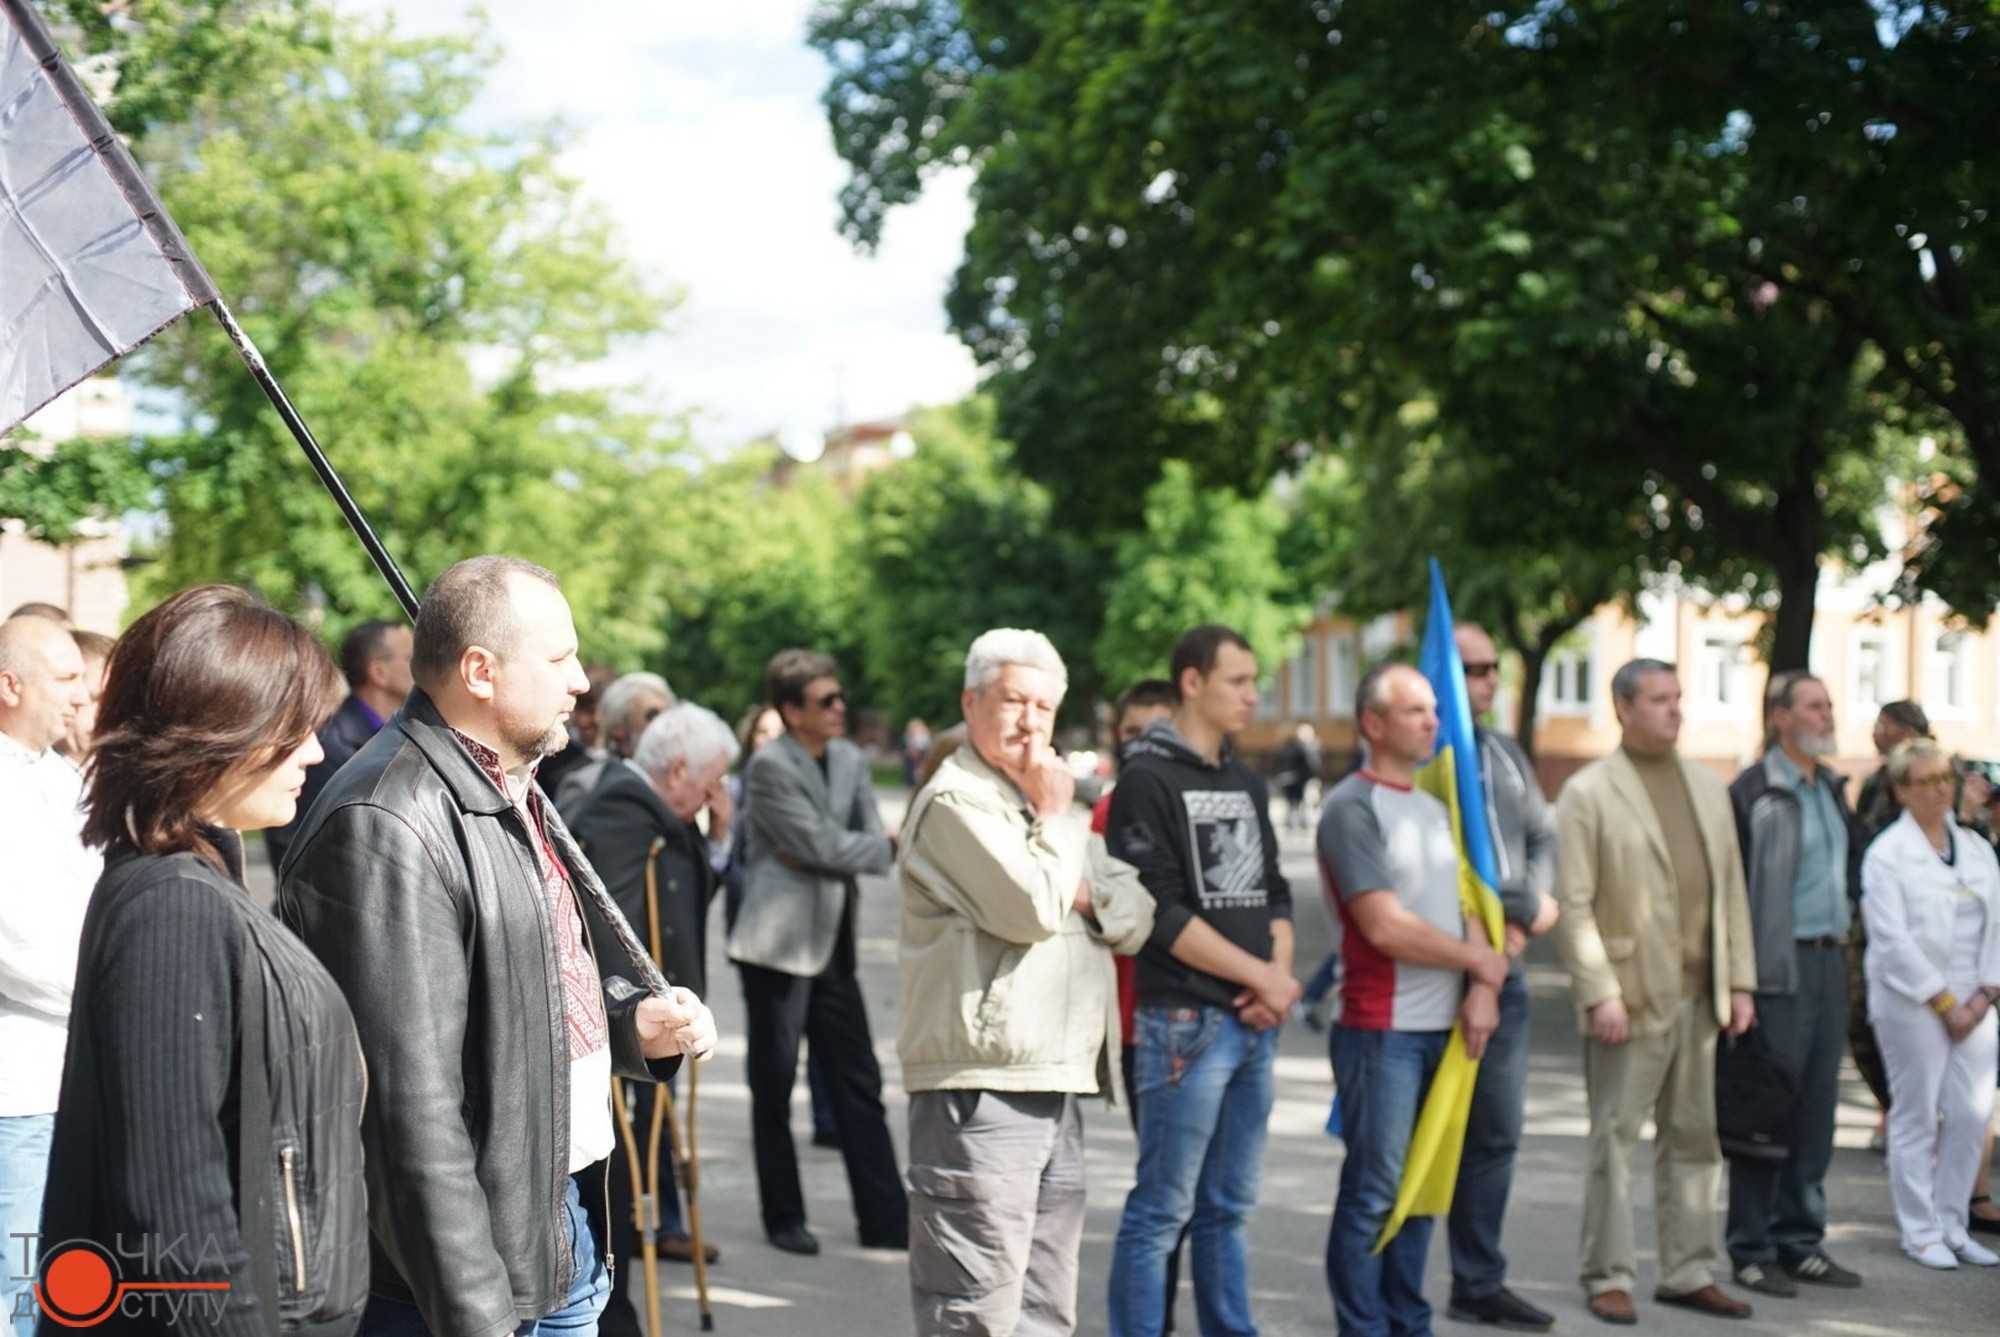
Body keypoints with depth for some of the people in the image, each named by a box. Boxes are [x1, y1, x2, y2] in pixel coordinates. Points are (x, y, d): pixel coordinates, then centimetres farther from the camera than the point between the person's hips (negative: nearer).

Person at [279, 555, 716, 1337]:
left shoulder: (515, 793, 12)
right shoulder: (388, 826, -21)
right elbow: (412, 1106, -23)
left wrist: (635, 1026, 5)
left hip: (561, 1233, 9)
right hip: (470, 1268, -9)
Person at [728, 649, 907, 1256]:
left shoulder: (849, 761, 11)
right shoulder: (770, 766, -12)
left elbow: (869, 838, 6)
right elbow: (823, 846, -16)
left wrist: (826, 857, -14)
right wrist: (892, 847, -3)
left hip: (833, 944, 6)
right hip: (779, 945, -6)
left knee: (859, 1082, 6)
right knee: (775, 1086, 3)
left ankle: (885, 1217, 10)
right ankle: (784, 1218, 15)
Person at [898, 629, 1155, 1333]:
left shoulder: (1052, 802, 21)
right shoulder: (955, 801, -8)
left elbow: (1134, 920, 15)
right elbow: (1033, 909, -20)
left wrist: (1086, 893, -5)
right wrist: (1054, 818, -5)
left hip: (1057, 1088, 9)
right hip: (981, 1089, -9)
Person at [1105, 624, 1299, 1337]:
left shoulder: (1247, 783, 16)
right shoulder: (1147, 780, -8)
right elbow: (1161, 913, -15)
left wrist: (1280, 973, -2)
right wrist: (1259, 976, -11)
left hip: (1256, 1022, 7)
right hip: (1184, 1020, -7)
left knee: (1228, 1206, 14)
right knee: (1163, 1209, -3)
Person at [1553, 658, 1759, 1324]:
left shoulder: (1708, 787, 13)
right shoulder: (1588, 793, -5)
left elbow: (1731, 890, 13)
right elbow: (1574, 905, -10)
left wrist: (1740, 982, 7)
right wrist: (1599, 993, -16)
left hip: (1700, 996, 6)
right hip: (1630, 996, -6)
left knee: (1693, 1139, 12)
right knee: (1615, 1141, 1)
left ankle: (1689, 1272, 21)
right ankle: (1608, 1276, 10)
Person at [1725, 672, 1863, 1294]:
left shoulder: (1830, 787, 15)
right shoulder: (1755, 793, -11)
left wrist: (1842, 935, 18)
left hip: (1830, 961, 8)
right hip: (1780, 968, -8)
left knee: (1815, 1109, 11)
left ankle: (1800, 1242, 21)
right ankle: (1751, 1251, 6)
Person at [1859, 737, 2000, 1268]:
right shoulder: (1887, 854, -5)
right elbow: (1893, 940, -11)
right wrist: (1944, 1002, -12)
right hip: (1911, 1005, -5)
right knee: (1916, 1118, 1)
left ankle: (1951, 1225, 16)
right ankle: (1920, 1232, 11)